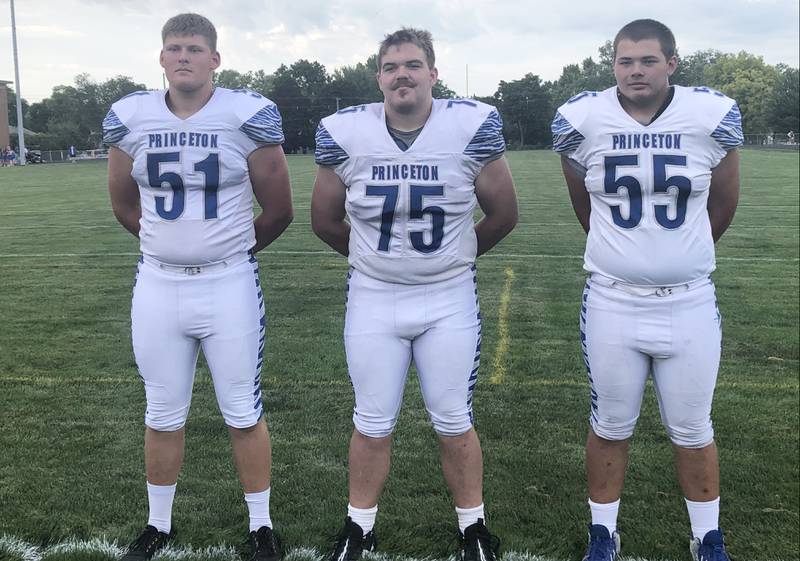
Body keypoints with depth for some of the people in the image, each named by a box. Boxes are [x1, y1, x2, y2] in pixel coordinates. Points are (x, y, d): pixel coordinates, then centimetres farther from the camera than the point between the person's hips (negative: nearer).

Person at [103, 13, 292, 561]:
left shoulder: (249, 116, -9)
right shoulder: (130, 119, 1)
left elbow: (279, 210, 1)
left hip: (230, 286, -2)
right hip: (157, 286, 3)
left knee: (244, 414, 9)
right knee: (163, 417, 15)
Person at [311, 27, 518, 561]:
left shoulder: (473, 126, -10)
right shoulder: (345, 133, -7)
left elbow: (504, 214, 4)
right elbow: (325, 220, 8)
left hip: (450, 300, -1)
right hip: (373, 299, 1)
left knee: (454, 424, 10)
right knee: (372, 425, 11)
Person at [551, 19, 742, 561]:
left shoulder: (715, 116, -6)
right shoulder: (581, 120, -7)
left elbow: (723, 202, 11)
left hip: (689, 304, 1)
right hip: (612, 303, 0)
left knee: (693, 430, 13)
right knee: (610, 426, 13)